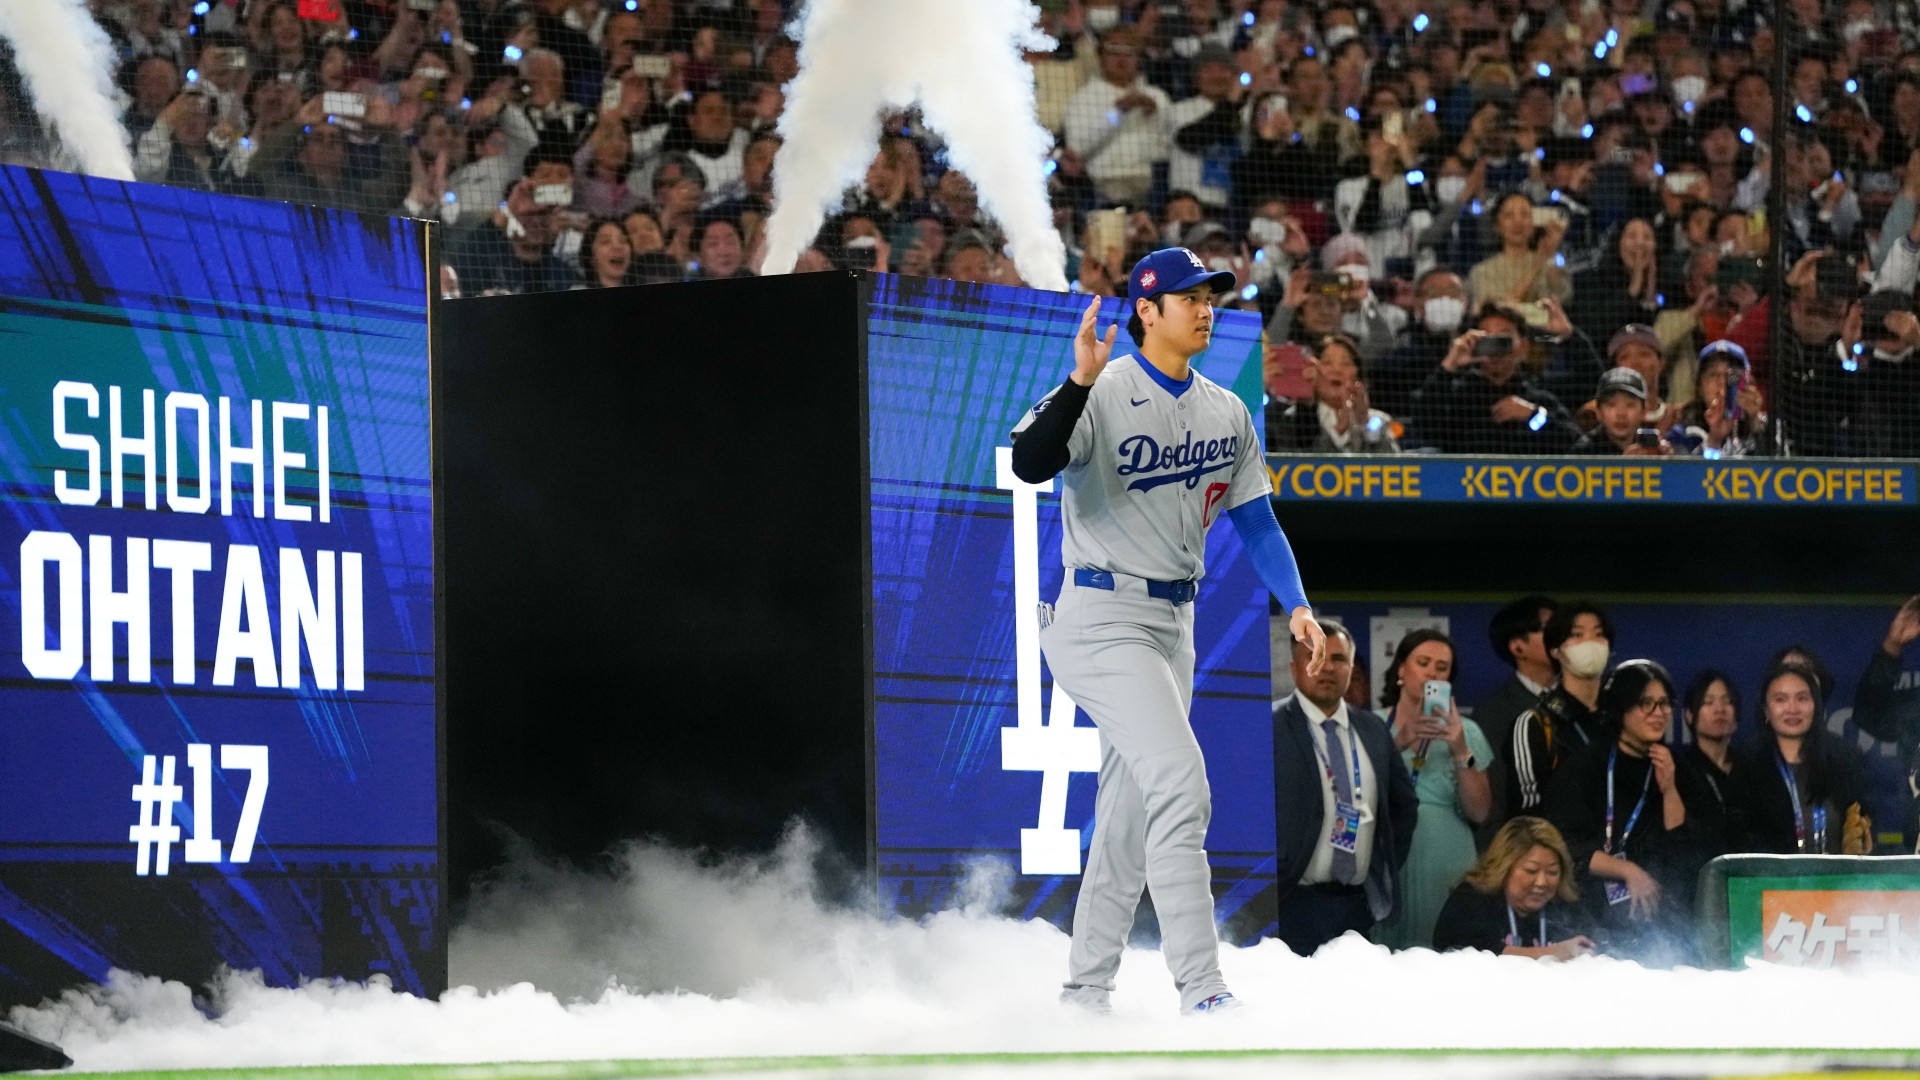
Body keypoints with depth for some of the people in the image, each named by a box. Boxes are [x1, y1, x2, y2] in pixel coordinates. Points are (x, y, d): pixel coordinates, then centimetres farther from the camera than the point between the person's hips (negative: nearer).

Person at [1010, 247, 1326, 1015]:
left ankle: (1085, 993, 20)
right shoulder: (1104, 395, -13)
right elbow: (1030, 463, -30)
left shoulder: (1226, 413, 10)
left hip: (1174, 627, 8)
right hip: (1101, 621, -8)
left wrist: (1295, 605, -2)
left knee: (1132, 814, 11)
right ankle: (1200, 989, -22)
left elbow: (1256, 520, 13)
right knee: (1179, 780, -20)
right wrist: (1079, 384, -43)